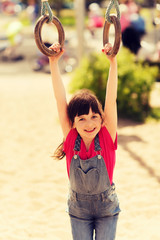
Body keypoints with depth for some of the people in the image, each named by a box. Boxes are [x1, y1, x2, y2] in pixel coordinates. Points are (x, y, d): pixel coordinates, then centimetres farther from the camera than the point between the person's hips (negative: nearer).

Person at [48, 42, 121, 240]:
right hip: (78, 210, 1)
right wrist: (53, 62, -27)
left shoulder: (107, 138, -18)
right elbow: (60, 99, -21)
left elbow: (111, 100, -27)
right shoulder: (71, 139, -15)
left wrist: (113, 62, -37)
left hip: (106, 209, -1)